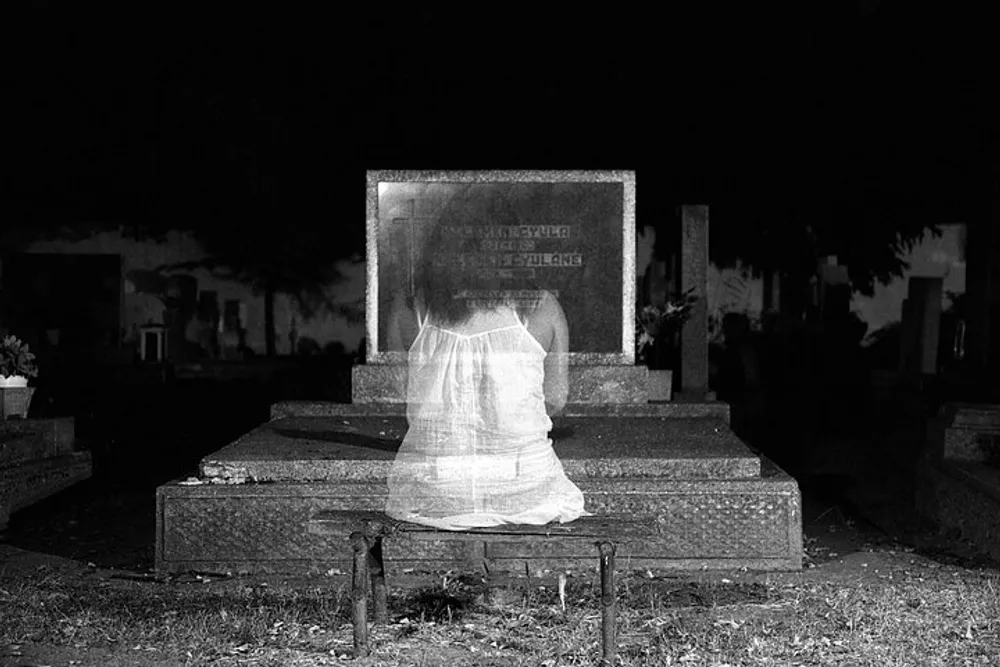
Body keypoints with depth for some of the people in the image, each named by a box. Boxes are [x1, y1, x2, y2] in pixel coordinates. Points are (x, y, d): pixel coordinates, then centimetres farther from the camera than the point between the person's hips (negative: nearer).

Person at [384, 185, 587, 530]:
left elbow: (401, 400, 6)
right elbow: (556, 401, 5)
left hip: (430, 499, 1)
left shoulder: (408, 311, -4)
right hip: (524, 494, 0)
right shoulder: (542, 308, -5)